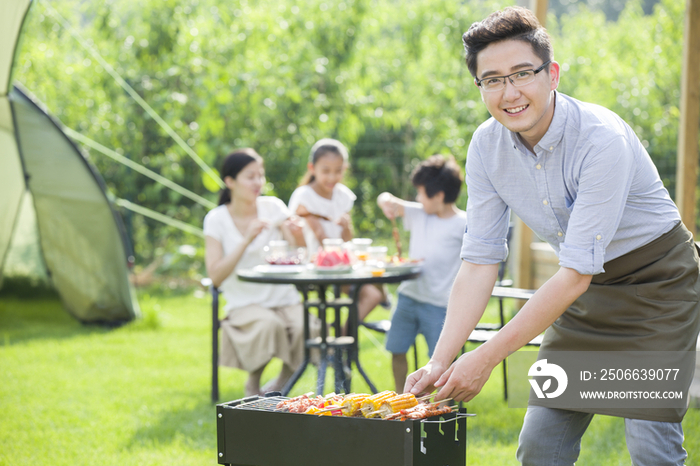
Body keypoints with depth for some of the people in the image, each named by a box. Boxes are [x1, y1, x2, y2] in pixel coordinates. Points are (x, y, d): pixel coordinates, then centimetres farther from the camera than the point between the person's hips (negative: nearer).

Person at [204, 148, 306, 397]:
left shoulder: (273, 207, 3)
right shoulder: (217, 219, -2)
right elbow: (215, 276, -11)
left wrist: (298, 235, -29)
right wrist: (247, 240, -20)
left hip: (285, 299, 2)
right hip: (245, 304, -2)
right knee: (268, 325, -36)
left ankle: (282, 382, 1)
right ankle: (253, 384, -6)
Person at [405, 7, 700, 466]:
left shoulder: (602, 139, -29)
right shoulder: (486, 145, -9)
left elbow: (577, 272, -29)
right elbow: (480, 260, -7)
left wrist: (487, 358, -29)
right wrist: (441, 361, -17)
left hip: (656, 285, -6)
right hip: (587, 292, 6)